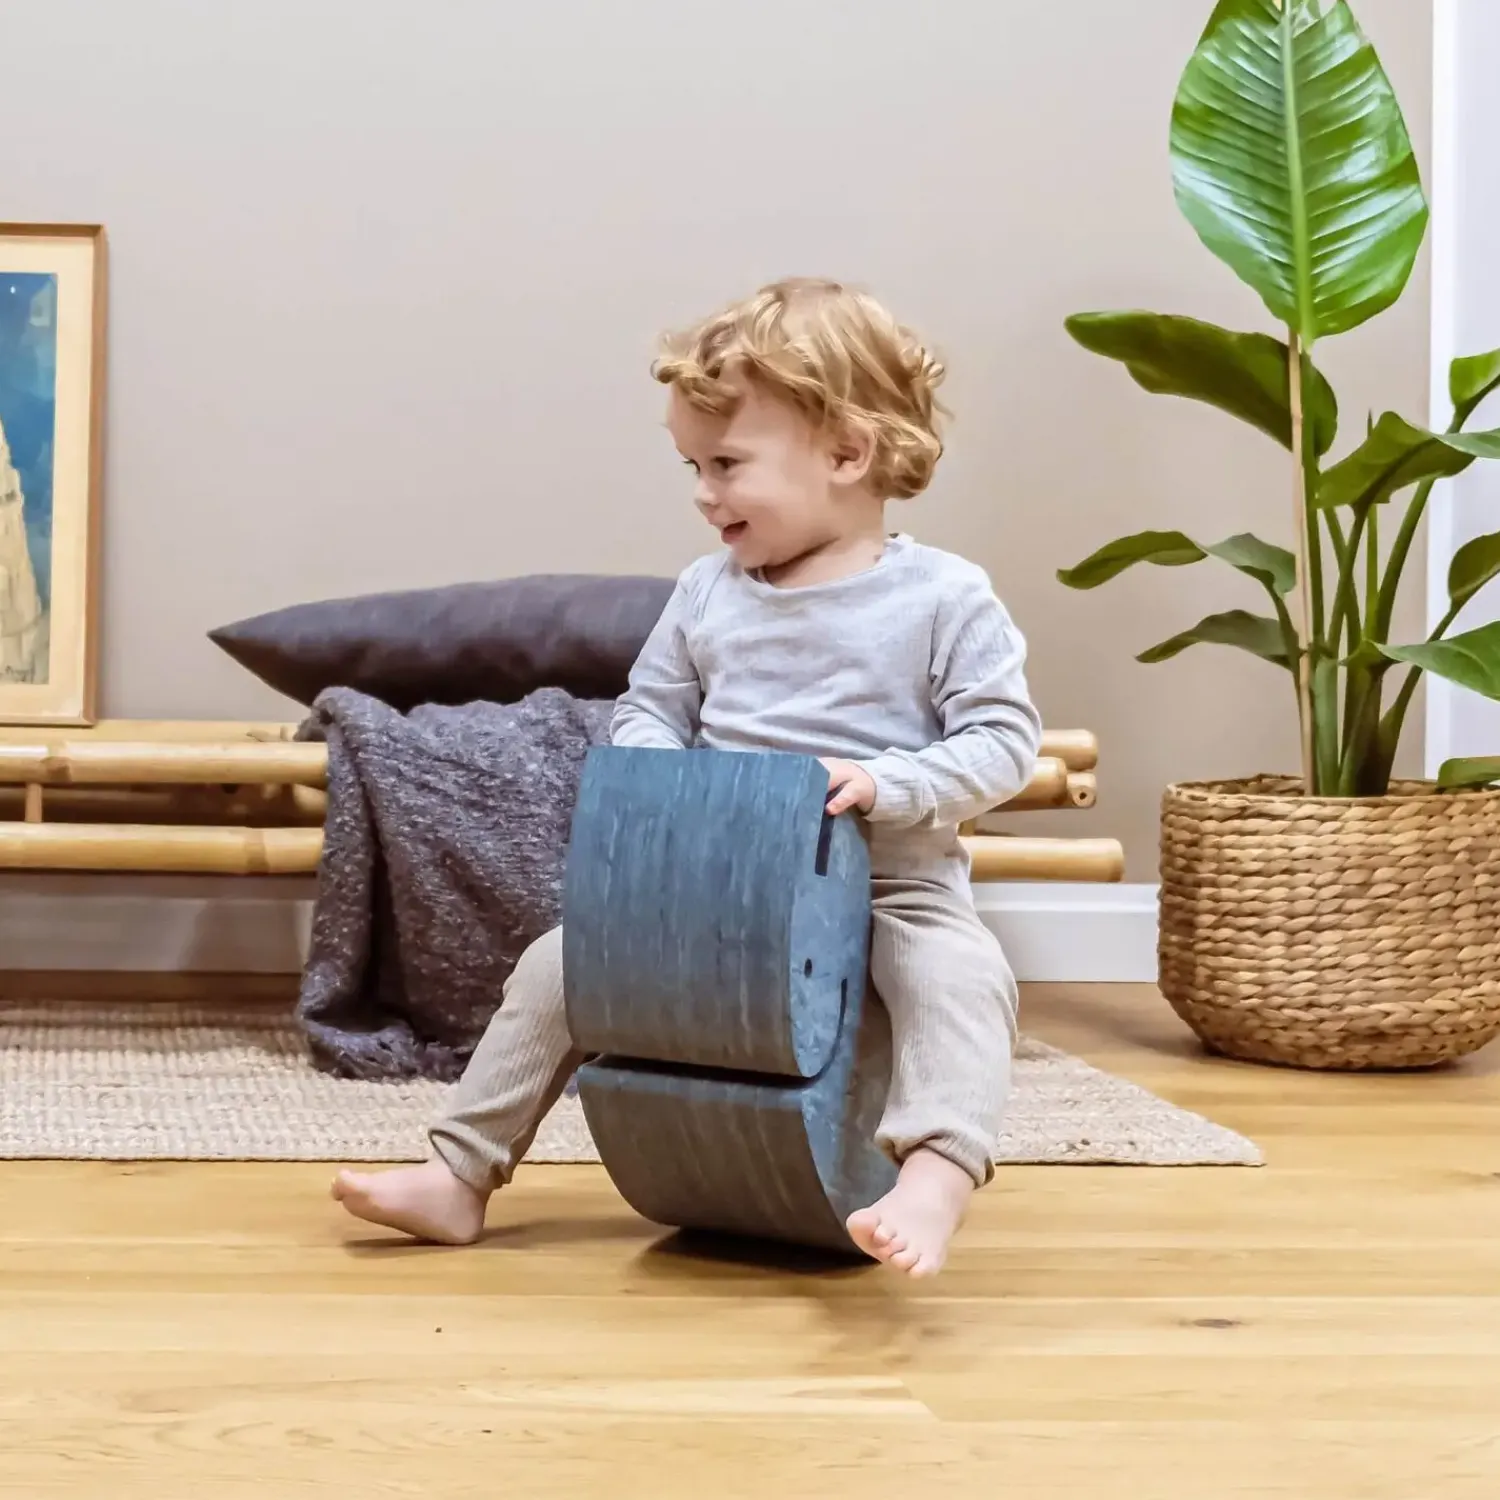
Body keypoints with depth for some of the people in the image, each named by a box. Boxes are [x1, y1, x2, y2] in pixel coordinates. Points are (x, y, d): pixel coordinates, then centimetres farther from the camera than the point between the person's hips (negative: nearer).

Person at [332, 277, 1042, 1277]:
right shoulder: (709, 594, 5)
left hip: (890, 882, -4)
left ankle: (936, 1176, -49)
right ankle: (462, 1175, 4)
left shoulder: (944, 598, -8)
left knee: (959, 972, -35)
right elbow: (650, 708, 13)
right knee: (562, 962, -3)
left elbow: (1004, 741, -10)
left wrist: (881, 784, -25)